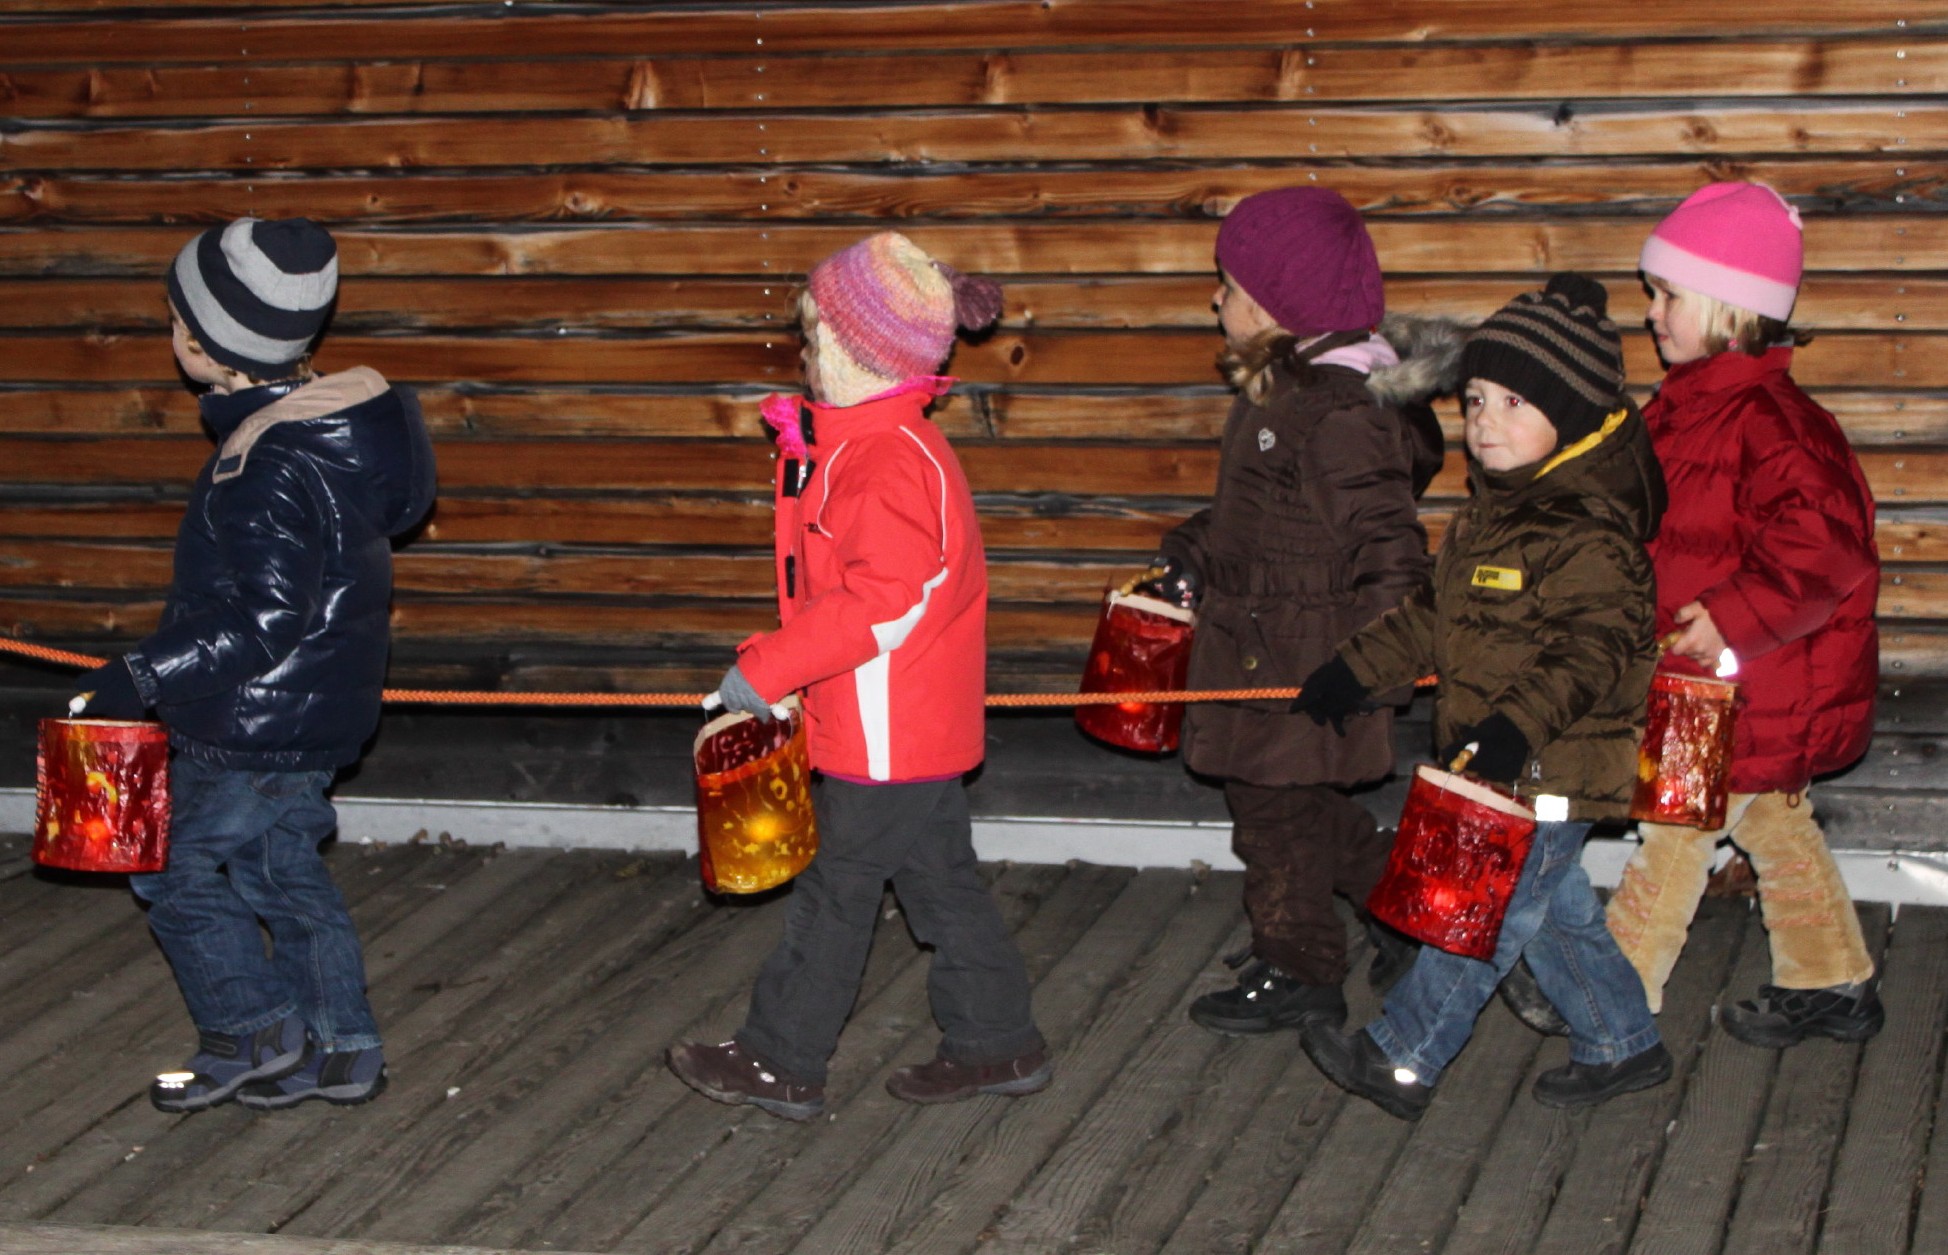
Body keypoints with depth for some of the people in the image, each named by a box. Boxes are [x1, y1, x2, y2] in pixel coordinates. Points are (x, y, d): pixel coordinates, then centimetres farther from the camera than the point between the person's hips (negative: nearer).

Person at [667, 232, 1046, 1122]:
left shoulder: (894, 464, -24)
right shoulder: (865, 446, 10)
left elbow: (881, 604, -29)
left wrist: (765, 671, -23)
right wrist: (778, 669, 16)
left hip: (886, 736, -10)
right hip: (917, 725, 10)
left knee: (835, 891, 2)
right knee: (941, 886, 16)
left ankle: (780, 1061, 14)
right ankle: (995, 1044, 24)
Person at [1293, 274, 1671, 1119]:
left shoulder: (1589, 534, -20)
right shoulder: (1486, 516, 11)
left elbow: (1596, 649, -29)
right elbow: (1433, 617, 22)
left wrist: (1522, 721, -39)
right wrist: (1354, 669, 22)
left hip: (1551, 770, -10)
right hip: (1494, 764, 10)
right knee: (1552, 907, 17)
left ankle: (1402, 1057, 6)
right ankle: (1624, 1044, 30)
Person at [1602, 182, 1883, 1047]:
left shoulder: (1769, 421, -23)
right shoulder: (1684, 407, 8)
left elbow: (1824, 538, -31)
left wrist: (1735, 616, -30)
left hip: (1747, 686, -10)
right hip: (1701, 680, 10)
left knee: (1677, 825, -1)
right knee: (1775, 823, 18)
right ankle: (1833, 985, 30)